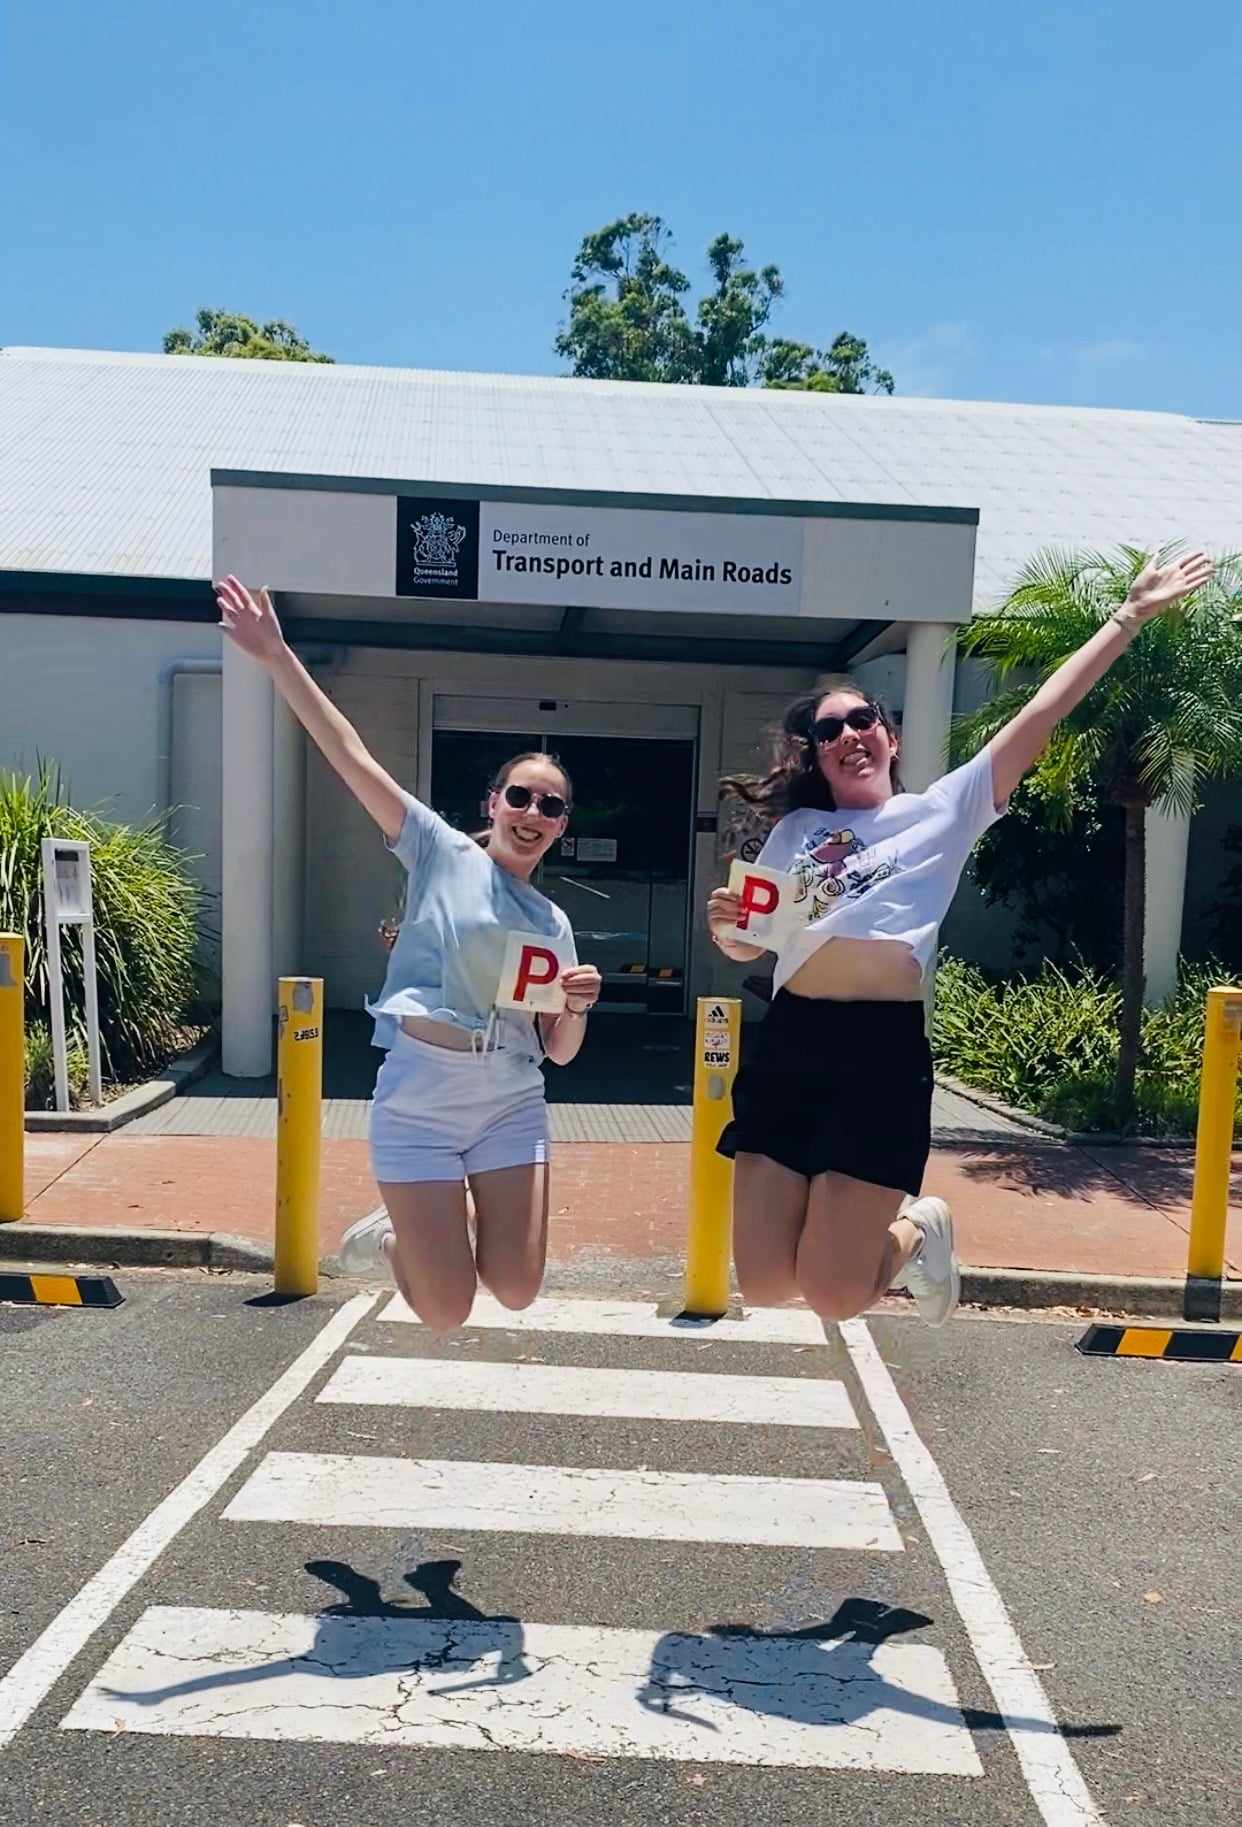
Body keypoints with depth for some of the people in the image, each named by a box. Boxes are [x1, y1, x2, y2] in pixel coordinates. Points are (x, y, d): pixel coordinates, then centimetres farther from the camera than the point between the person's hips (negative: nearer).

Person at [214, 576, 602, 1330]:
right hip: (420, 1095, -4)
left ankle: (446, 1229, 31)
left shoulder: (554, 923, 12)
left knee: (517, 1291, 0)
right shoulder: (443, 853, 0)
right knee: (446, 1313, -2)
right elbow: (352, 757, -8)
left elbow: (559, 1050, 13)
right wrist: (277, 657, -14)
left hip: (511, 1101, 4)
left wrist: (579, 1006, -9)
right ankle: (397, 1237, 31)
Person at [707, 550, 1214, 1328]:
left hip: (882, 1052, -4)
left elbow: (1039, 718, 2)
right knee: (764, 1284, 2)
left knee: (834, 1295, -4)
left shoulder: (942, 811, 9)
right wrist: (724, 924, -1)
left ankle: (912, 1236, 28)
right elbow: (747, 945, 23)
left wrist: (1130, 616, -1)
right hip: (787, 1044, 4)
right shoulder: (795, 829, 17)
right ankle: (864, 1228, 32)